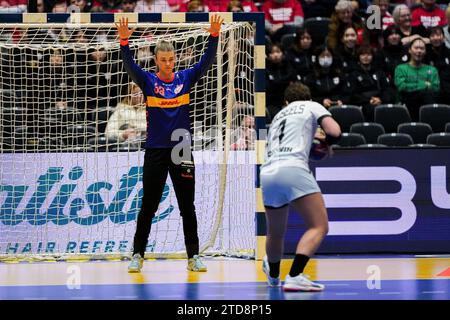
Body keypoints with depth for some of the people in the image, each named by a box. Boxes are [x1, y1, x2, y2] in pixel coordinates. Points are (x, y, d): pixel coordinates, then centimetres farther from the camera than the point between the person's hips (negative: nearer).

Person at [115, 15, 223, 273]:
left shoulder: (186, 78, 3)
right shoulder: (148, 80, -1)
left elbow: (207, 62, -6)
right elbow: (130, 66, -16)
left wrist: (214, 36, -21)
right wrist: (124, 41, -32)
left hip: (182, 151, 1)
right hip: (155, 152, -1)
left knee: (188, 207, 6)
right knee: (148, 206, 3)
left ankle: (193, 257, 12)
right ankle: (138, 255, 11)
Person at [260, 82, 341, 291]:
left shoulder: (279, 115, 32)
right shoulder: (312, 106, 17)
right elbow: (334, 132, 4)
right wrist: (325, 144, 23)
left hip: (267, 172, 6)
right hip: (292, 169, -6)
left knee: (276, 233, 25)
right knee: (319, 227, -7)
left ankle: (273, 275, 46)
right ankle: (294, 276, -24)